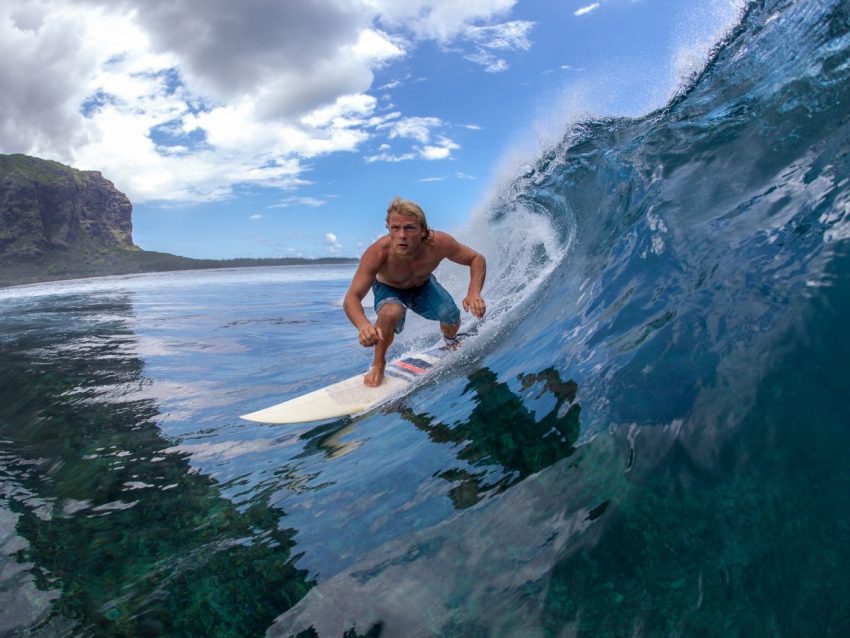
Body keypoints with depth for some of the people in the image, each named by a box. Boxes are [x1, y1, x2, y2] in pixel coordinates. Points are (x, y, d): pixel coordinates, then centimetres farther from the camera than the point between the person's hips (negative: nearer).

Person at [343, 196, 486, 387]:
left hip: (423, 285, 3)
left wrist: (474, 293, -39)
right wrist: (363, 325, -61)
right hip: (389, 289, -3)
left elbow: (477, 259, -20)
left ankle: (450, 341, 23)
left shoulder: (439, 243, -35)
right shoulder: (377, 253, -40)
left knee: (452, 318, -17)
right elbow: (352, 298, -39)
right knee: (391, 313, -35)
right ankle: (378, 364, -8)